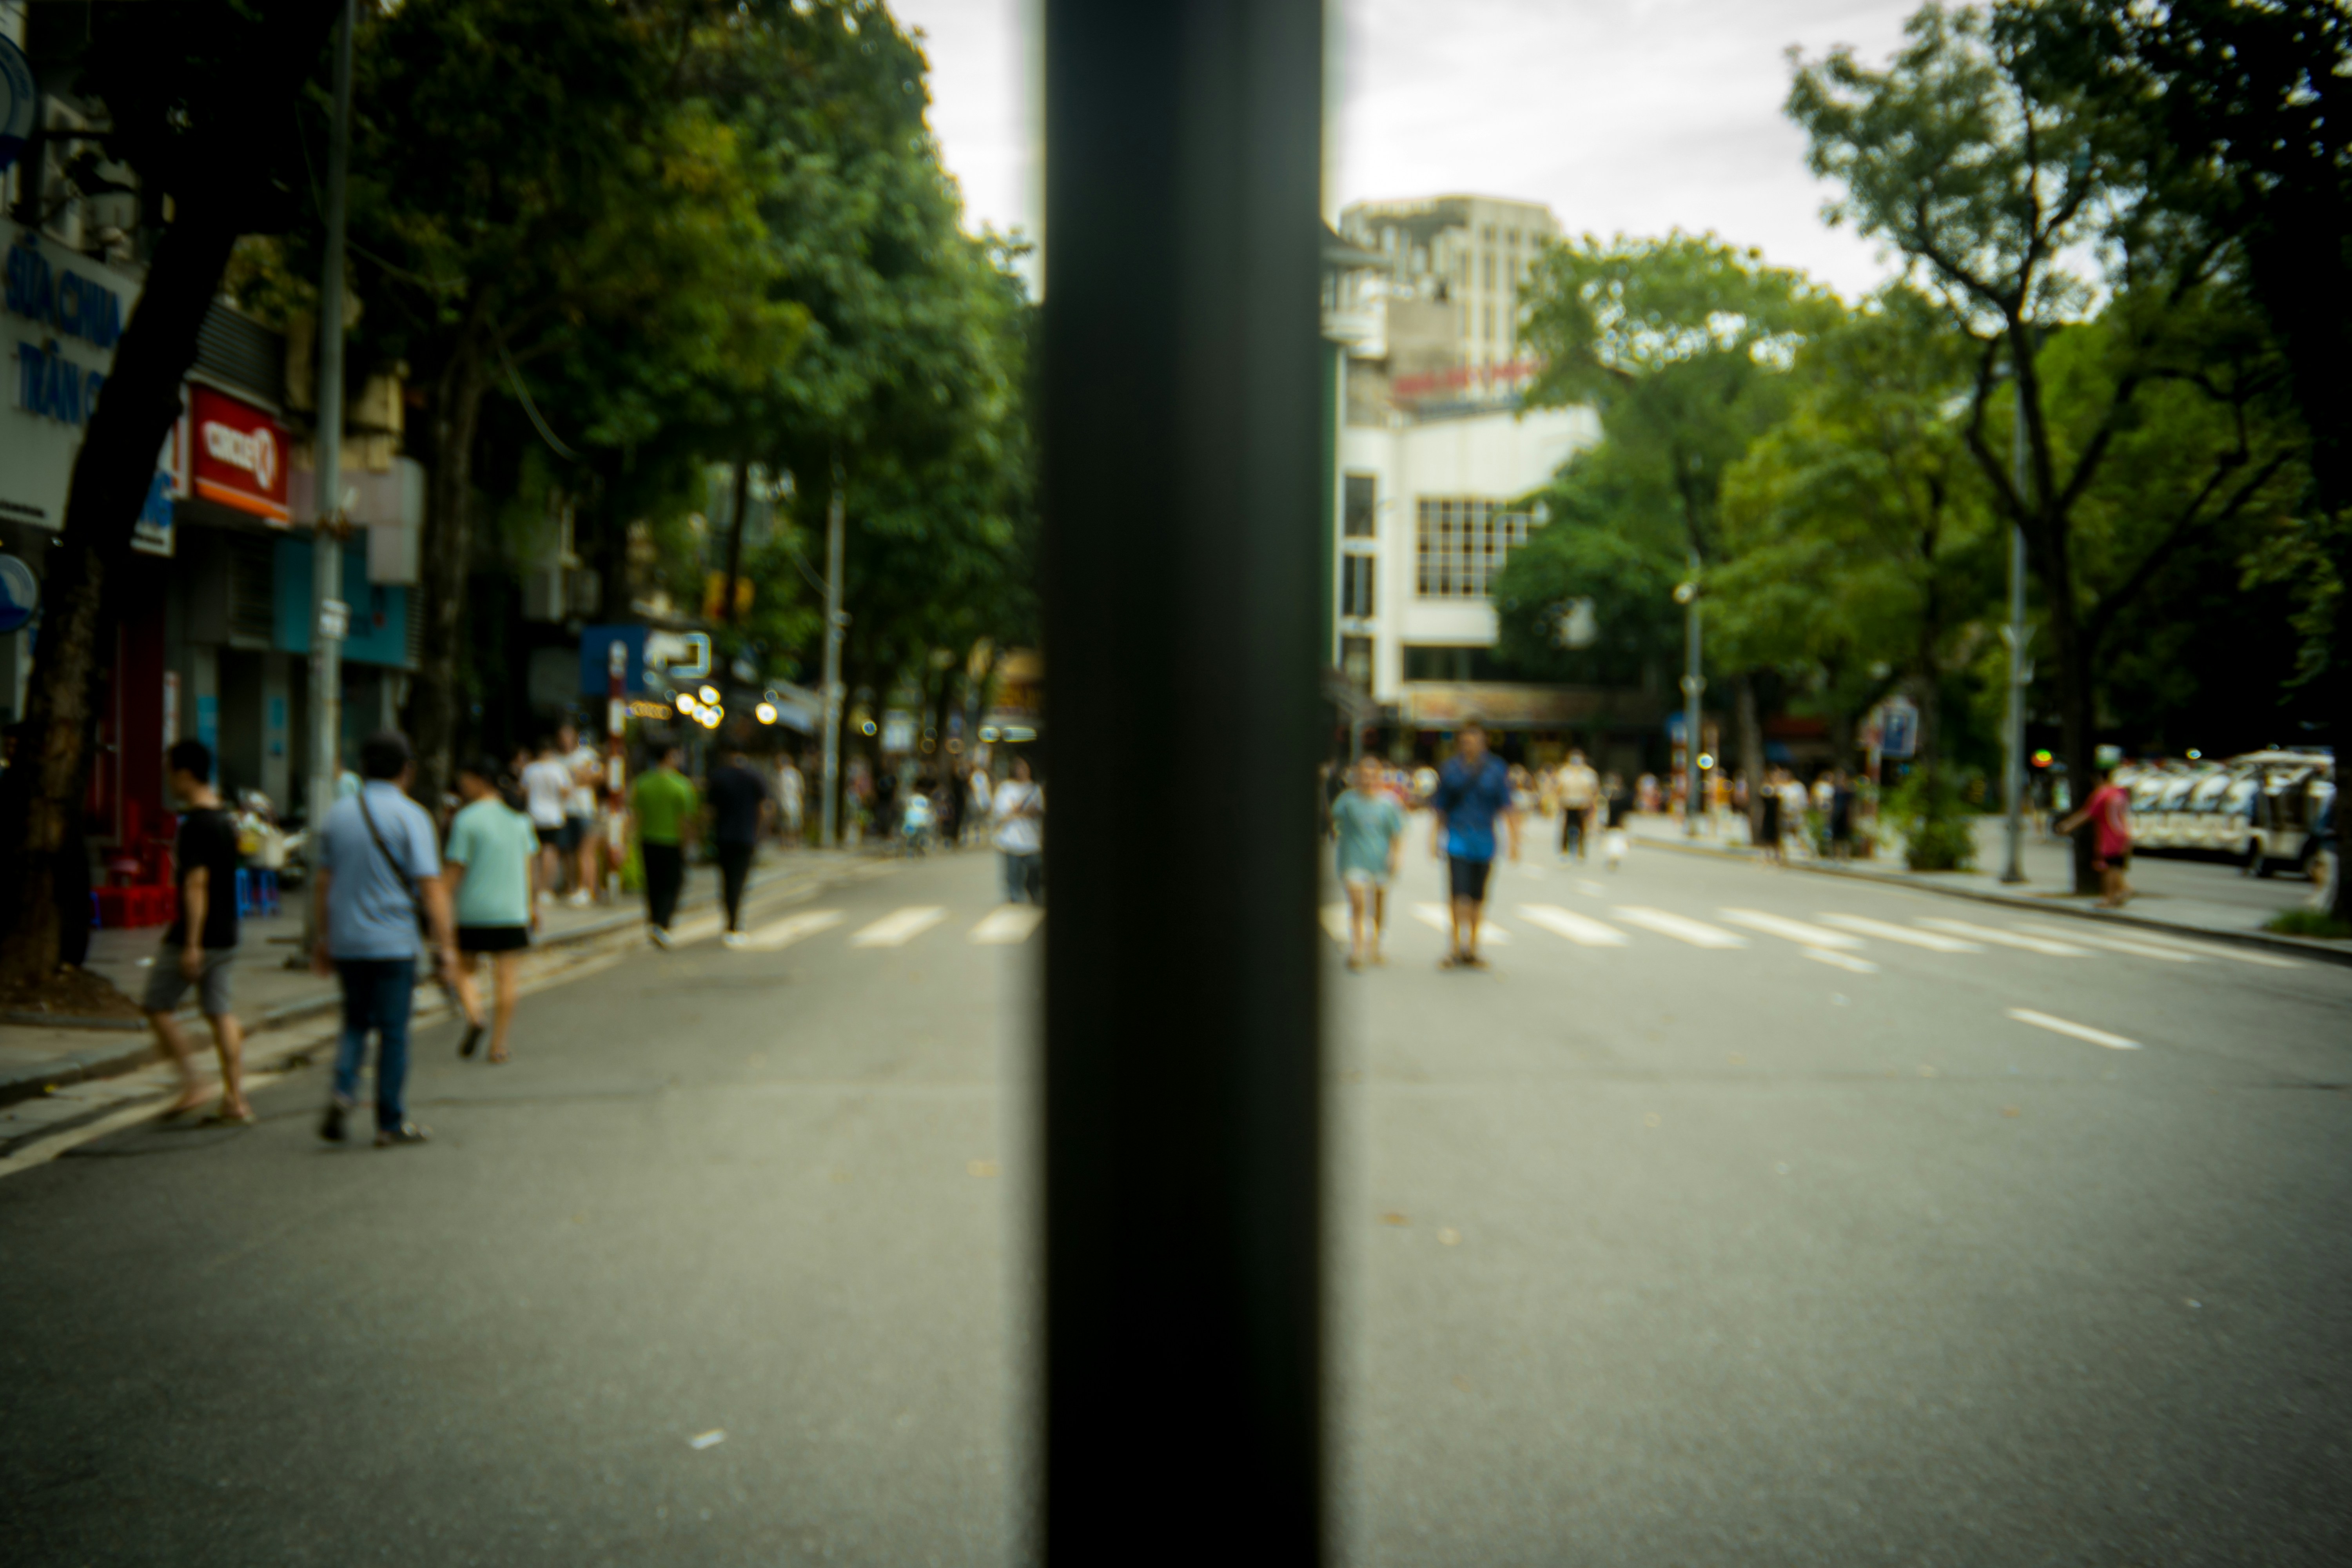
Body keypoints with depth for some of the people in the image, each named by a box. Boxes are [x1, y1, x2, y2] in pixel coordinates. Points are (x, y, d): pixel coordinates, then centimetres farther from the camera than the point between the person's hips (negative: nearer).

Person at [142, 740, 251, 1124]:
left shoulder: (196, 825, -17)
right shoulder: (225, 820, 11)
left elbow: (196, 884, -21)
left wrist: (192, 944, -22)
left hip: (194, 937, -8)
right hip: (225, 935, 8)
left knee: (156, 1007, 5)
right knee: (220, 1013, 8)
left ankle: (192, 1085, 4)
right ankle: (235, 1100, 6)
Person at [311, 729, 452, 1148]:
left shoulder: (338, 815, 7)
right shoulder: (410, 817, -9)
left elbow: (324, 883, 12)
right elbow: (431, 886, -14)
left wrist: (324, 940, 21)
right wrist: (446, 945, -11)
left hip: (346, 941, 5)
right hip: (393, 943, -4)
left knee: (356, 1022, 18)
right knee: (393, 1031, 3)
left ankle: (343, 1090, -4)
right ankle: (391, 1124, 9)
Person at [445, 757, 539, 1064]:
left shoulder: (466, 819, -6)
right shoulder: (518, 818, 7)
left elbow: (456, 869, -7)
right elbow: (530, 864, 11)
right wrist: (532, 905, 18)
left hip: (473, 912, -3)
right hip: (512, 910, 3)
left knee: (465, 971, 13)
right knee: (506, 978, 3)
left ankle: (474, 1016, -12)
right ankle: (498, 1044, 2)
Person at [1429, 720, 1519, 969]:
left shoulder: (1496, 769, 2)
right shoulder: (1450, 769, 3)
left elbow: (1508, 807, 0)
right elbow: (1440, 807, 10)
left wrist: (1515, 839, -6)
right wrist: (1435, 838, 7)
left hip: (1484, 840, 1)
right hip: (1456, 838, -1)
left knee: (1478, 897, 7)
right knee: (1460, 893, -12)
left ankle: (1472, 949, 17)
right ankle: (1460, 946, -8)